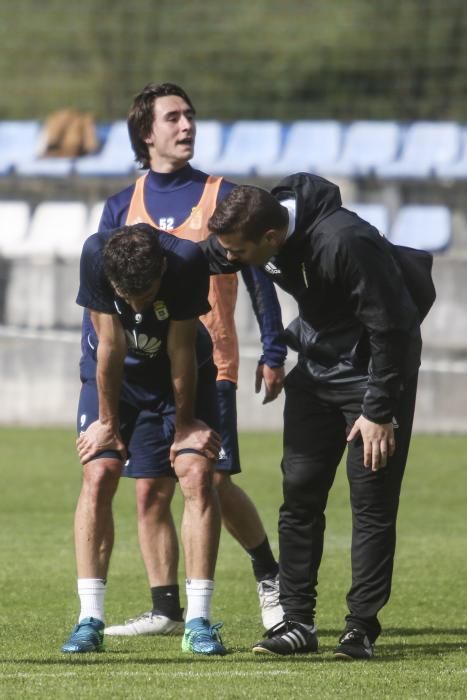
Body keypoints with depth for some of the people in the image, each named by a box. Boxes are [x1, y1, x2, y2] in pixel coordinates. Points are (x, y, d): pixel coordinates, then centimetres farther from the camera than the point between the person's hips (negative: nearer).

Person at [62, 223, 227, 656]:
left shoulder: (187, 262, -32)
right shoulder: (96, 256, -31)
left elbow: (181, 350, -22)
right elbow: (110, 345, -23)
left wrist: (185, 425, -12)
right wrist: (107, 421, -14)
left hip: (180, 377, 0)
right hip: (112, 377, 0)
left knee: (197, 474, -14)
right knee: (98, 476, -13)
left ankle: (198, 620, -12)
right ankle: (90, 619, -10)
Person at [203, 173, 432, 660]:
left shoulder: (345, 242, -33)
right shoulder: (256, 227, -12)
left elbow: (389, 327, -26)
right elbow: (199, 263, 9)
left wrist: (379, 410, -22)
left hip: (375, 369, -7)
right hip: (316, 370, 7)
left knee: (372, 501, -5)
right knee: (299, 492, 4)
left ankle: (362, 627, 0)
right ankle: (297, 623, 9)